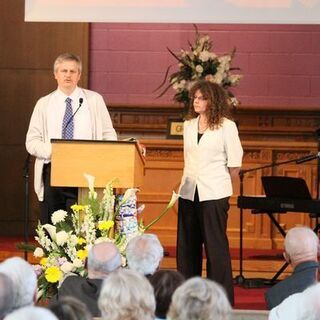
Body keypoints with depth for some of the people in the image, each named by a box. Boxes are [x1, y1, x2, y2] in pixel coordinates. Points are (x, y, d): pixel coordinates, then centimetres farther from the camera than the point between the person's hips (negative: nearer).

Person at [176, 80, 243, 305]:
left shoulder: (226, 126, -4)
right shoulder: (189, 126, 12)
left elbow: (235, 163, -2)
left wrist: (219, 185, 3)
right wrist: (192, 181, 13)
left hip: (214, 194, -6)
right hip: (189, 192, 6)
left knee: (215, 245, -4)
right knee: (187, 245, 8)